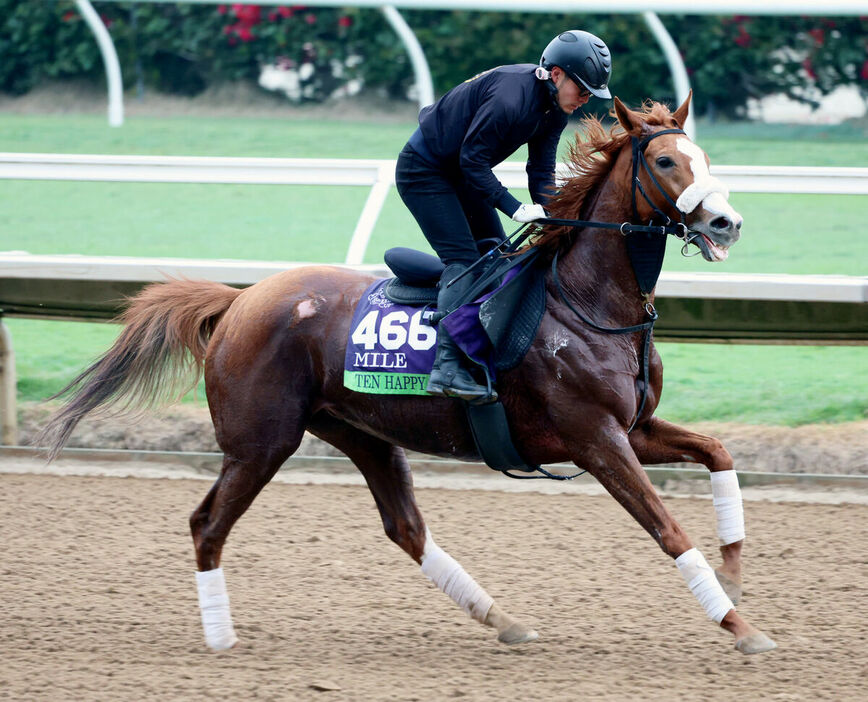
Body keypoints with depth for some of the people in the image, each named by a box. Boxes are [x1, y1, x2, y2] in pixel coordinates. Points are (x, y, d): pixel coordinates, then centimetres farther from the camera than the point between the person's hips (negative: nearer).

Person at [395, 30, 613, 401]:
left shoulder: (555, 108, -3)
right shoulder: (509, 98, -32)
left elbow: (541, 173, 0)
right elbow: (473, 161, -28)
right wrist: (515, 209, -29)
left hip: (461, 175, 10)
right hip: (423, 172, -10)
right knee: (463, 259, -19)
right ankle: (447, 367, -26)